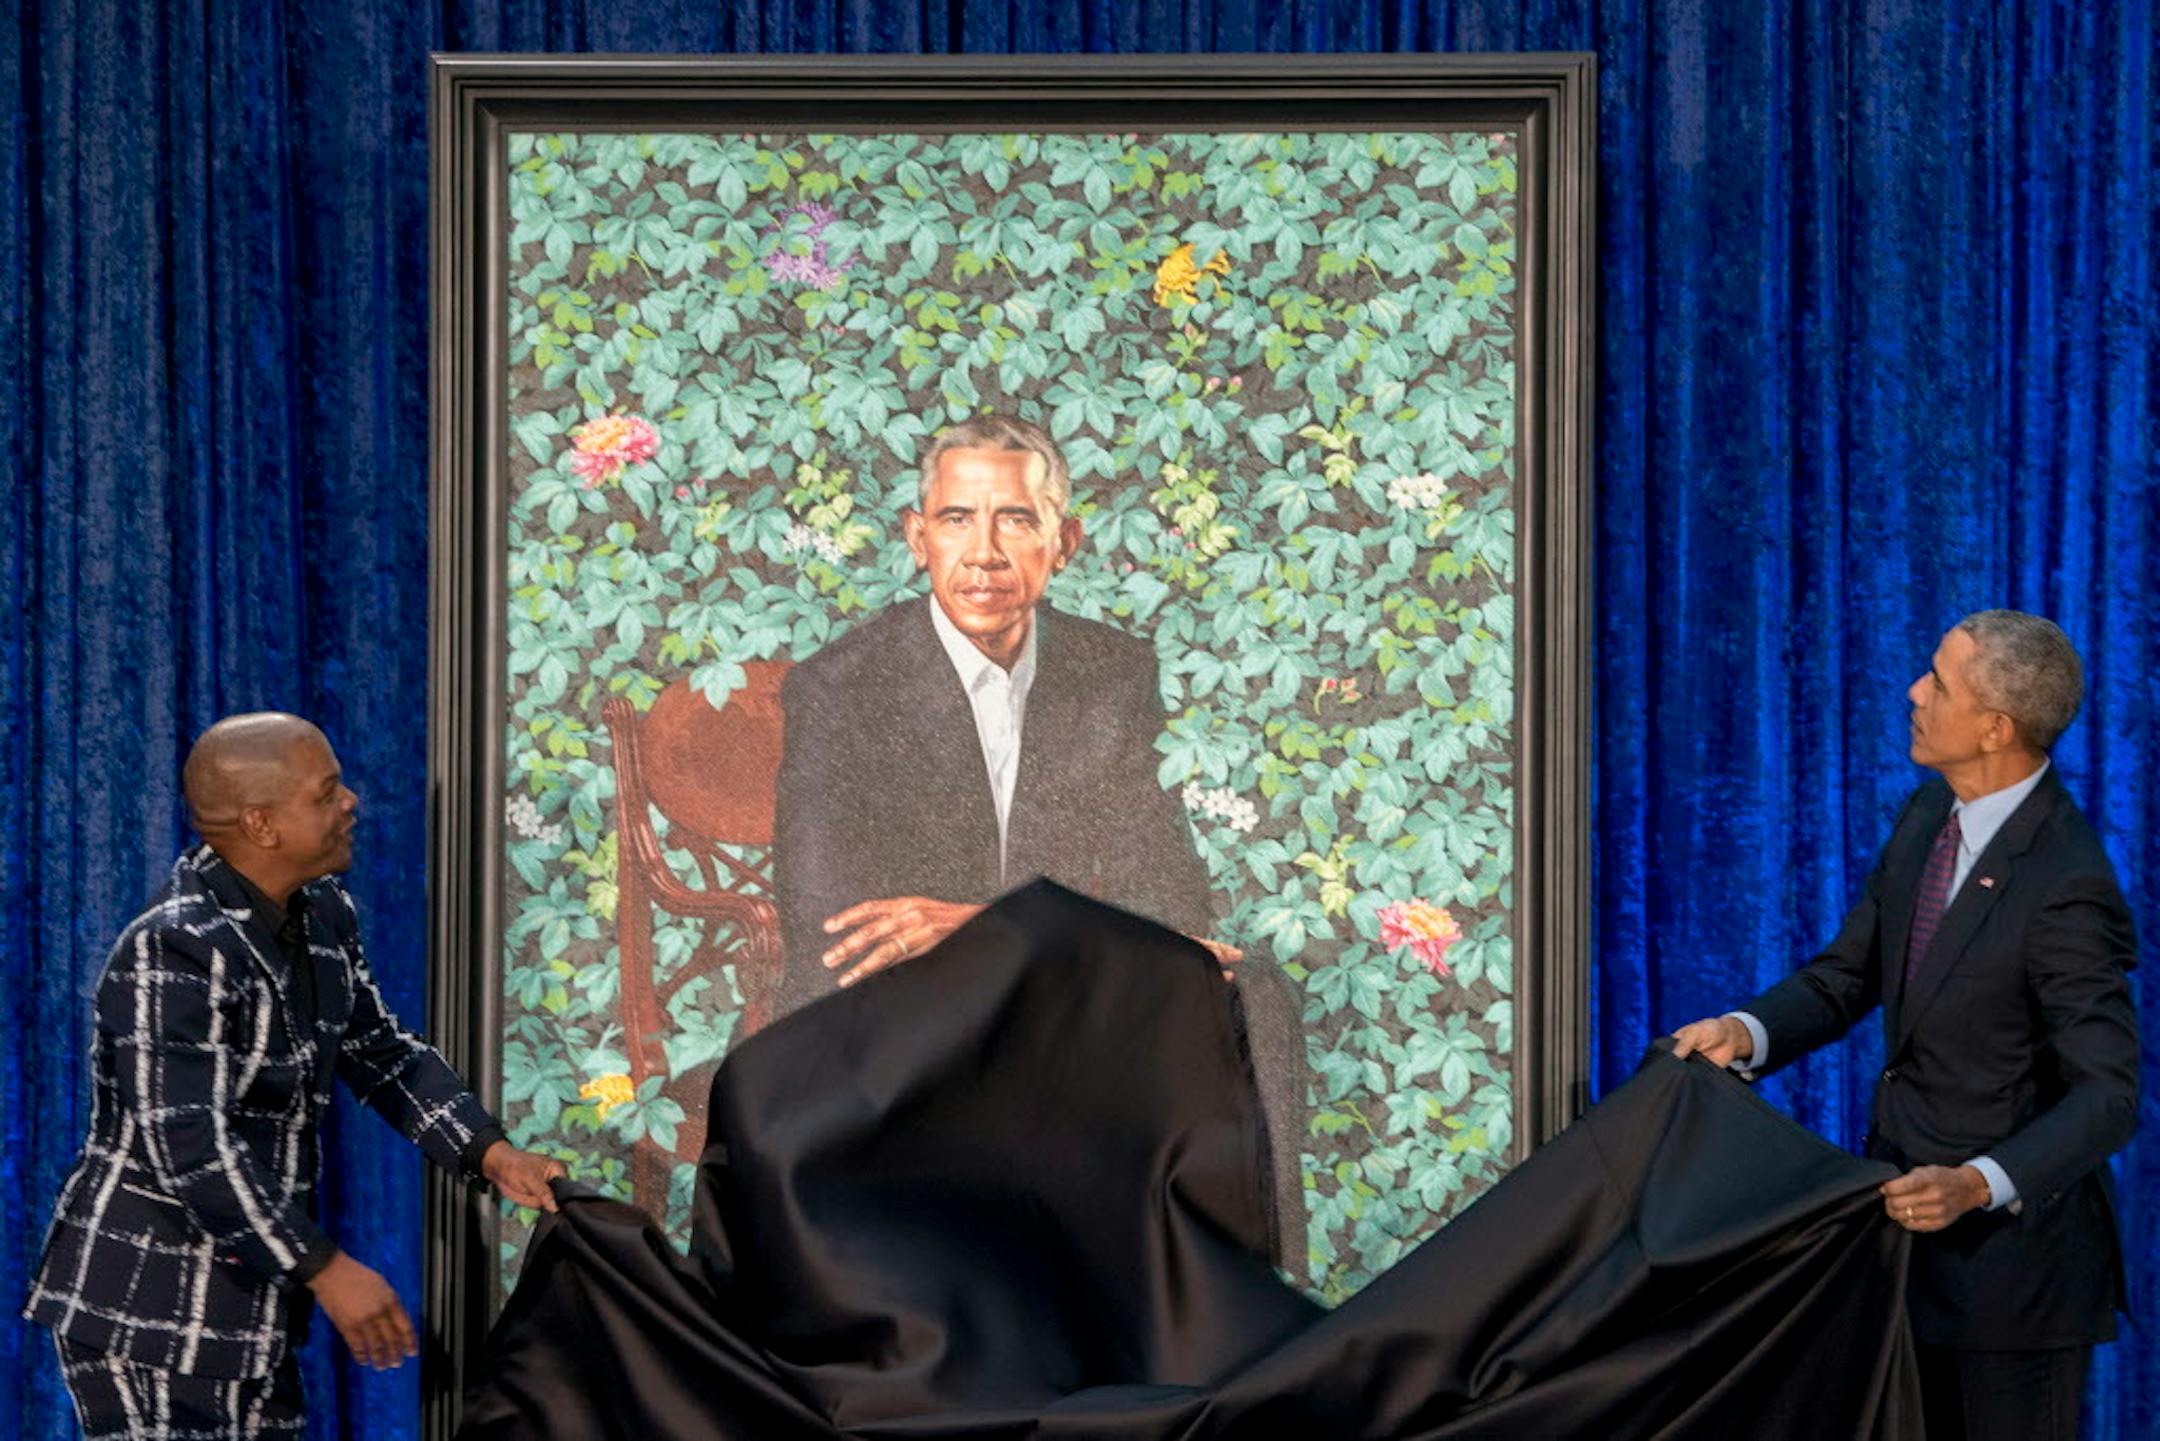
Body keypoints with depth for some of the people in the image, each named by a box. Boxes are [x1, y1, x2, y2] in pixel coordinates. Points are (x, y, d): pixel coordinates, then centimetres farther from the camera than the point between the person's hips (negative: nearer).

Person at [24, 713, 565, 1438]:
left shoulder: (322, 916, 5)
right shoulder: (176, 950, -22)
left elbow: (382, 1052, 16)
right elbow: (190, 1149, -26)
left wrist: (491, 1154, 2)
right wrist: (326, 1269, -23)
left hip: (251, 1308, 9)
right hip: (152, 1314, -9)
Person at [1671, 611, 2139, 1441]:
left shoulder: (2065, 886, -25)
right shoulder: (1927, 818, 1)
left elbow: (2108, 1092, -26)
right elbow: (1849, 974, 9)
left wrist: (1980, 1185, -39)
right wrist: (1748, 1032, -10)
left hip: (2014, 1241, -8)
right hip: (1911, 1210, 8)